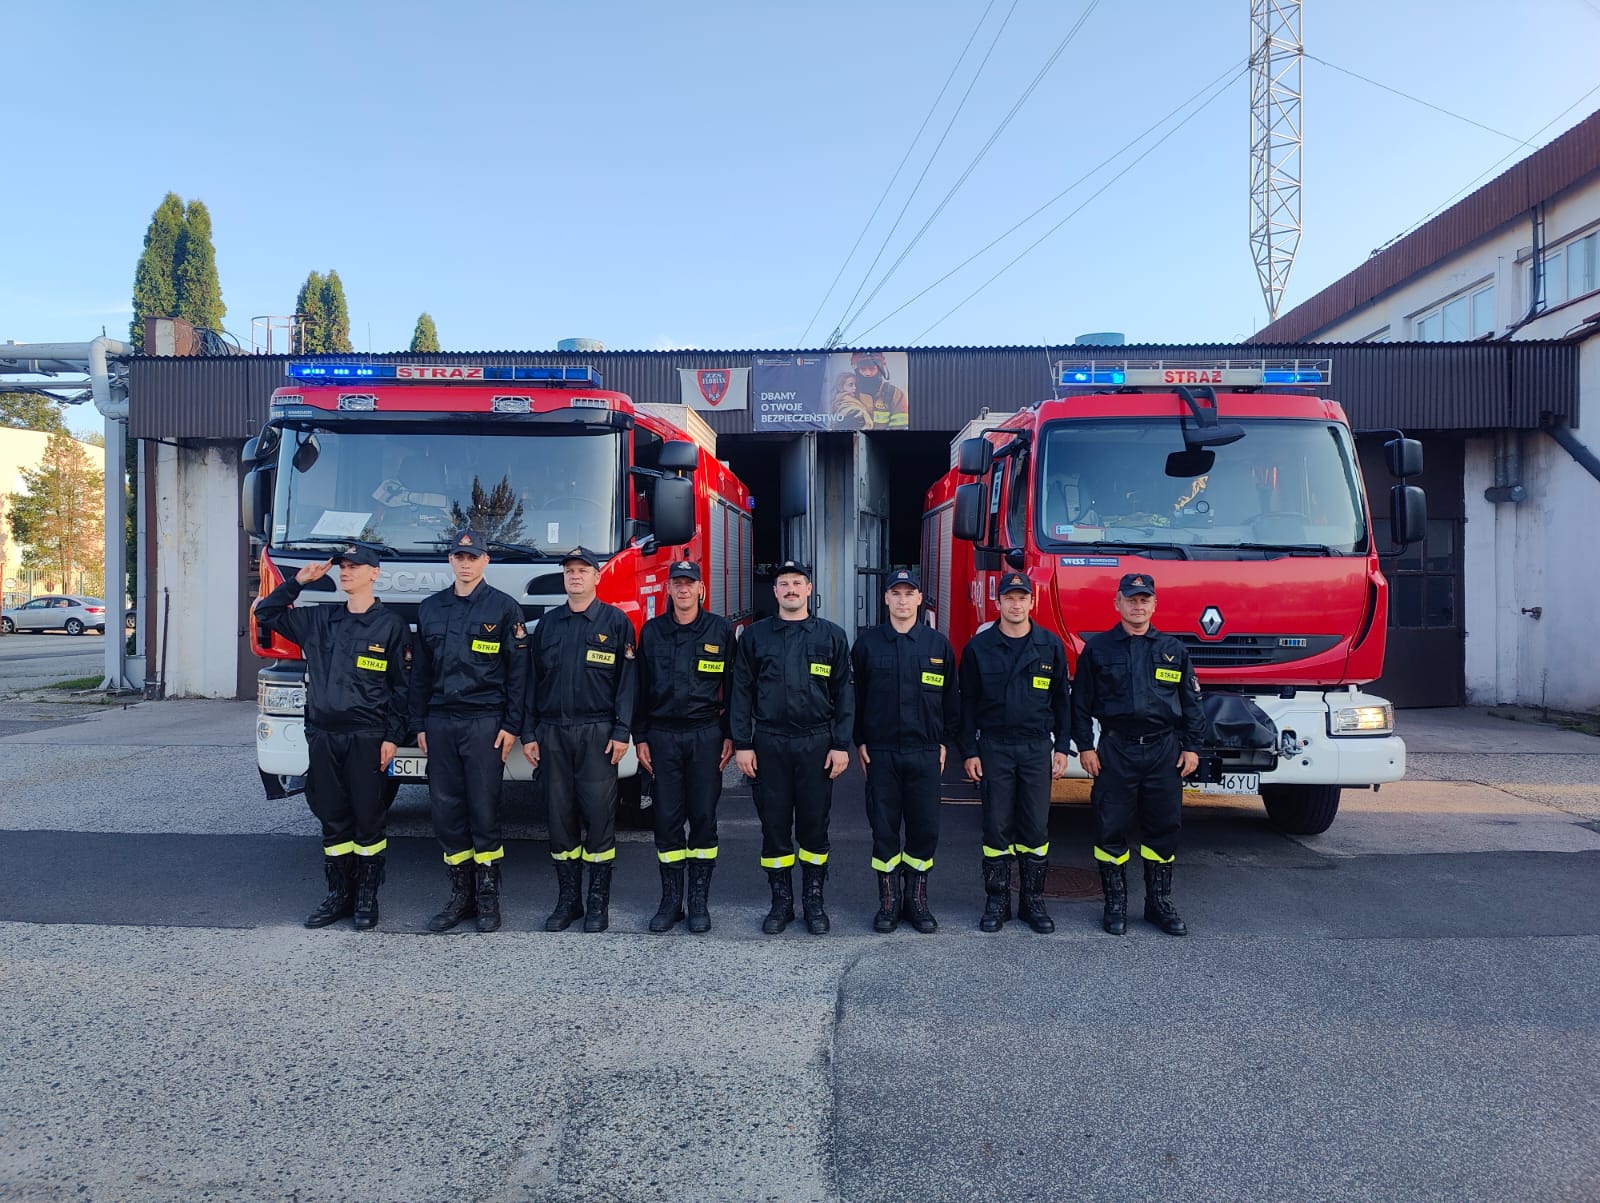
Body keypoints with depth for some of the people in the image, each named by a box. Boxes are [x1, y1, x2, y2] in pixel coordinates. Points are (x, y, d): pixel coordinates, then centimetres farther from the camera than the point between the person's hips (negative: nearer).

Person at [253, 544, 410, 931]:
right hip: (322, 736, 4)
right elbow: (266, 613, 19)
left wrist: (392, 736, -7)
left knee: (368, 819, 2)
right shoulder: (318, 620, 11)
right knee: (333, 820, 10)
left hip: (366, 738, -4)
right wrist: (299, 581, 7)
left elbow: (400, 686, -2)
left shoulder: (391, 624, -1)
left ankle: (367, 899, 12)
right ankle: (339, 895, 20)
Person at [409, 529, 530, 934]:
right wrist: (419, 725, 11)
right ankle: (461, 895, 16)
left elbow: (518, 671, -2)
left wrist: (511, 725, -7)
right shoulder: (430, 608, 12)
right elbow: (420, 671, 15)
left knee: (484, 809, -1)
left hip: (485, 722, -4)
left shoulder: (504, 608, 0)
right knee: (446, 809, 5)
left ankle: (488, 897, 10)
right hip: (440, 722, 4)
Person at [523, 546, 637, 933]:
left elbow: (627, 681, -2)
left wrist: (621, 732, -9)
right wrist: (529, 734, 7)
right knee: (560, 815, 6)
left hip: (597, 732, -3)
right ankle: (567, 898, 16)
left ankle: (598, 901, 8)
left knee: (599, 814, -2)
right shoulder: (547, 623, 13)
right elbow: (533, 680, 13)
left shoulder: (616, 622, 2)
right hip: (553, 732, 3)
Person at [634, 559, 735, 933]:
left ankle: (699, 901, 12)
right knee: (666, 819, 3)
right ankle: (671, 899, 14)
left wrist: (729, 734, -1)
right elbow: (641, 688, 9)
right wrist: (640, 737, 5)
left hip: (706, 735, -1)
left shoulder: (720, 629, 3)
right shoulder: (652, 631, 7)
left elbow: (732, 685, 4)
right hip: (662, 735, 1)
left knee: (704, 818, 2)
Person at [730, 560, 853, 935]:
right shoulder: (755, 635, 6)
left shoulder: (831, 636, 5)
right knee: (774, 824, 6)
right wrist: (742, 744, -2)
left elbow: (843, 694, 3)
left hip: (816, 743, 0)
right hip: (769, 744, 1)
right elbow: (742, 692, 5)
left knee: (814, 824, 5)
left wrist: (841, 745, -3)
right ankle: (781, 901, 19)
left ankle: (813, 900, 19)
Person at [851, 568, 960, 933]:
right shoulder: (867, 642, 3)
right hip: (880, 752, 0)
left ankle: (917, 899, 18)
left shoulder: (938, 644, 5)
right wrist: (859, 742, 2)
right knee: (884, 828, 4)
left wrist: (944, 742, 6)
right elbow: (855, 695, 6)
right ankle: (888, 900, 16)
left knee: (924, 828, 4)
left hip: (924, 753, 1)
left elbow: (950, 698, 10)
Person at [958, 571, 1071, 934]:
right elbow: (968, 703, 3)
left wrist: (1061, 747, 4)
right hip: (994, 747, -1)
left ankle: (1032, 900, 16)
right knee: (996, 827, 3)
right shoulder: (979, 647, 1)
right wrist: (969, 751, -2)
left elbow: (1061, 699, 8)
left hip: (1037, 747, 1)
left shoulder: (1051, 645, 4)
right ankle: (997, 901, 13)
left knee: (1036, 828, 4)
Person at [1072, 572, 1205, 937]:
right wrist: (1085, 746, -2)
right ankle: (1115, 904, 14)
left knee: (1164, 828, 7)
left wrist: (1192, 746, 4)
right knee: (1112, 829, 2)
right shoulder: (1098, 648, 4)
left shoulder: (1173, 649, 9)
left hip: (1164, 751, 2)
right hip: (1115, 750, -2)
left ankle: (1159, 902, 20)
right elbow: (1081, 702, 4)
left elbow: (1191, 702, 11)